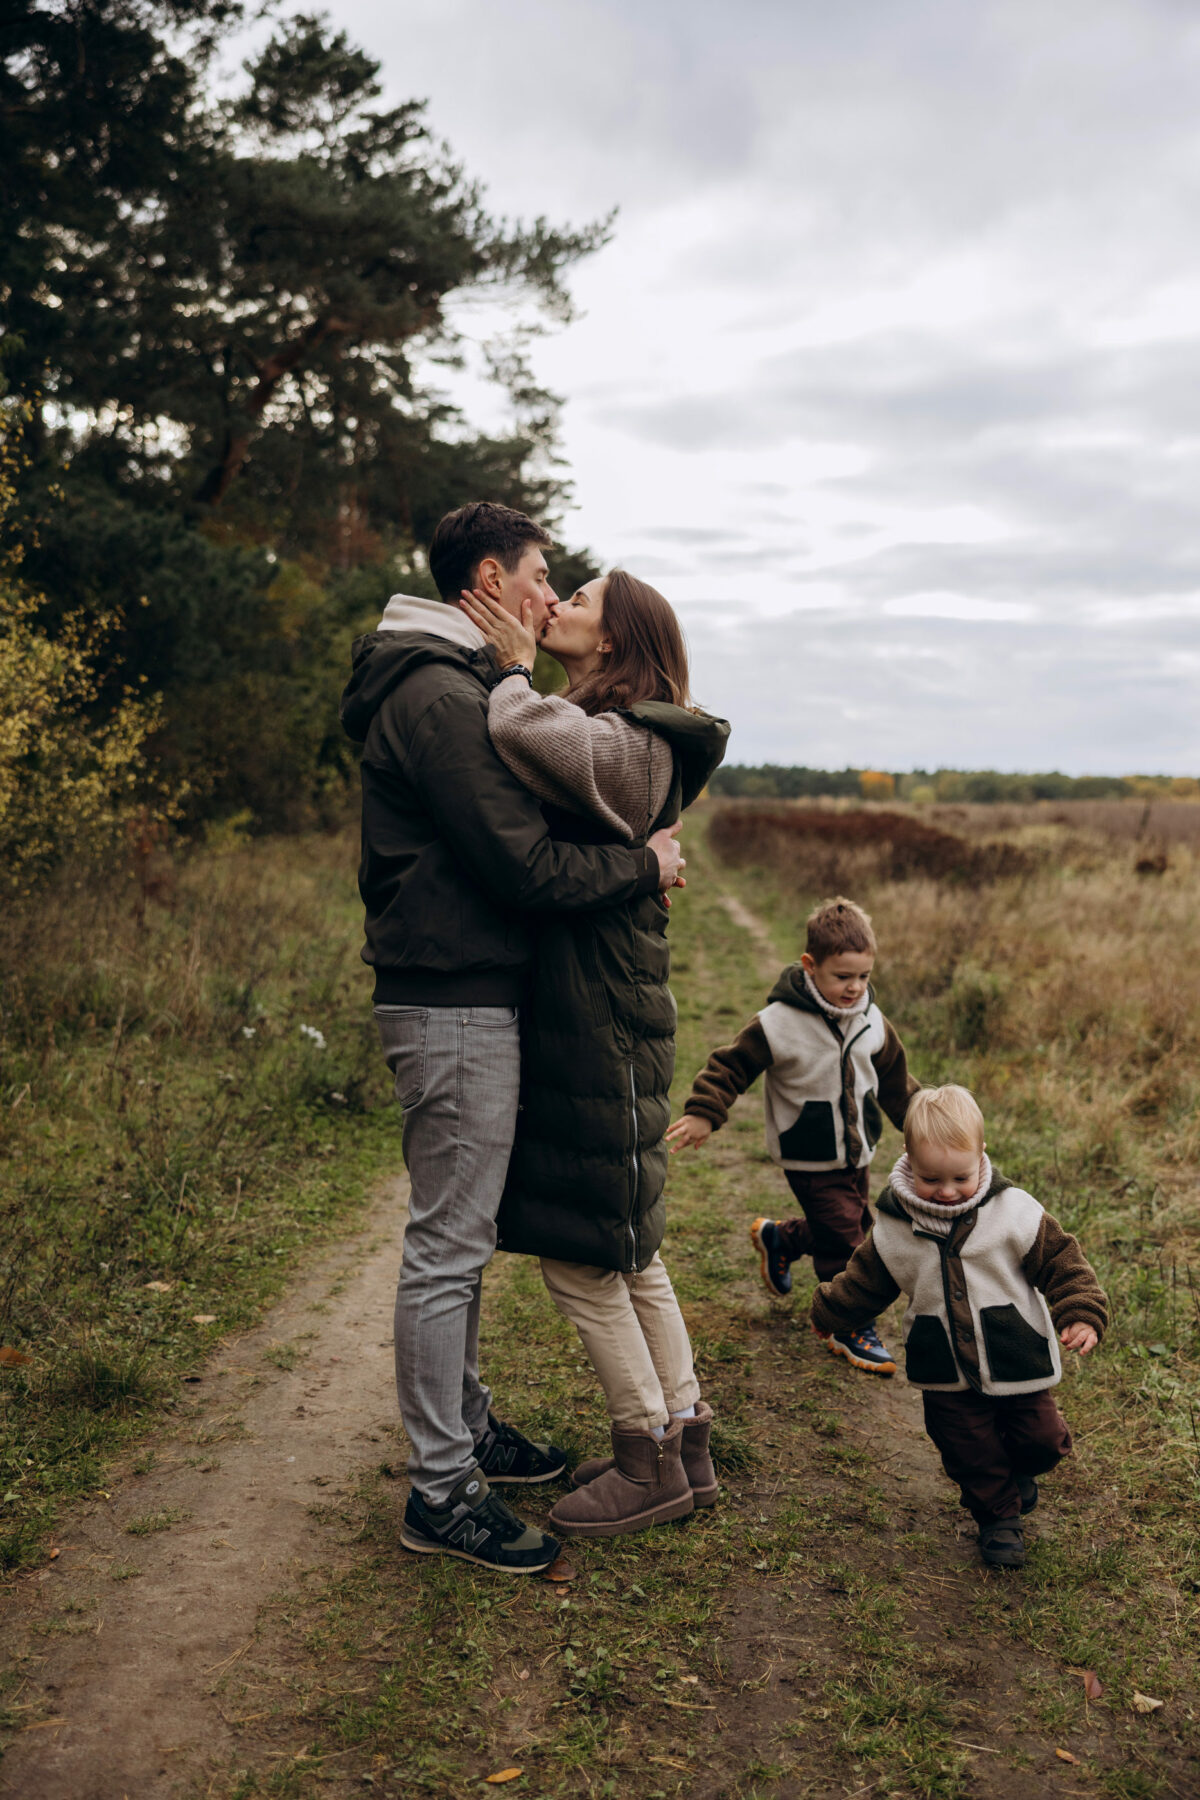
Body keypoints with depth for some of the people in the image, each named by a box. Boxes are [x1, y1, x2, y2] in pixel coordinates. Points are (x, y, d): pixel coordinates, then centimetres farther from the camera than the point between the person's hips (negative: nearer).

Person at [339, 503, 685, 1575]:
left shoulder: (449, 688, 18)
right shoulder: (439, 696, -16)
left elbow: (507, 835, 18)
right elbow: (526, 867, -21)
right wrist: (644, 867, -8)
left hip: (467, 997, 11)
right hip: (456, 1010, -11)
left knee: (463, 1236, 19)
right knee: (447, 1247, -3)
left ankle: (466, 1425, 34)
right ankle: (443, 1494, 8)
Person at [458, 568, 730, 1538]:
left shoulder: (629, 742, -15)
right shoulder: (607, 736, 18)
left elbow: (528, 738, -34)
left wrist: (516, 670, -16)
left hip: (599, 1023, -10)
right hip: (591, 1016, 10)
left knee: (579, 1251, 0)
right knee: (625, 1246, 16)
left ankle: (652, 1461, 15)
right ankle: (685, 1445, 28)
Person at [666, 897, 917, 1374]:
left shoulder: (871, 1021, -1)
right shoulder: (779, 1024, -20)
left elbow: (894, 1077, 14)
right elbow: (731, 1064, -15)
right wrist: (703, 1114, -24)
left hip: (857, 1153, 6)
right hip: (811, 1160, -6)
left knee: (850, 1226, 18)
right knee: (843, 1241, -6)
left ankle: (777, 1237, 43)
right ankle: (851, 1328, 11)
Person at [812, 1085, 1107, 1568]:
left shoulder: (1015, 1211, -16)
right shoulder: (894, 1228, -11)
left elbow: (1060, 1260, -9)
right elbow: (865, 1279, 6)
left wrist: (1082, 1315, -20)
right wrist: (828, 1311, 12)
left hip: (1016, 1360, -1)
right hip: (947, 1375, 1)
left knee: (1042, 1439, 9)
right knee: (970, 1454, 9)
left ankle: (1018, 1468, 44)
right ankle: (997, 1517, 36)